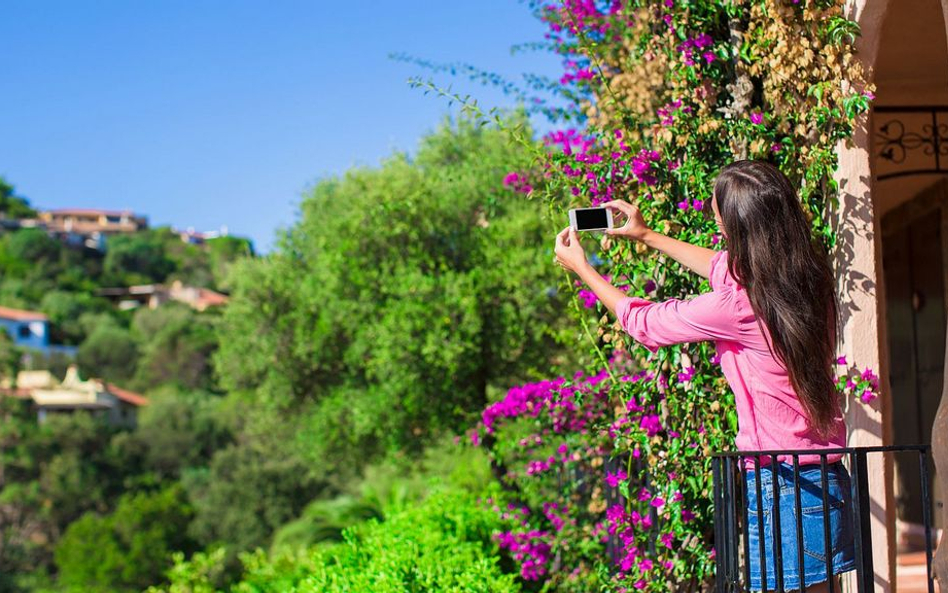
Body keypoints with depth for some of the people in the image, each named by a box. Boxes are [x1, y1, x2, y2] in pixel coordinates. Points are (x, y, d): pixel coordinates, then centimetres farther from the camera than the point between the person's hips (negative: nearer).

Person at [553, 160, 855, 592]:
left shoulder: (737, 306, -20)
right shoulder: (808, 277, 3)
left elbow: (641, 322, -2)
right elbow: (723, 267, 24)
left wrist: (581, 267, 13)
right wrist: (647, 235, 34)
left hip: (781, 486, -8)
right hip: (828, 476, 8)